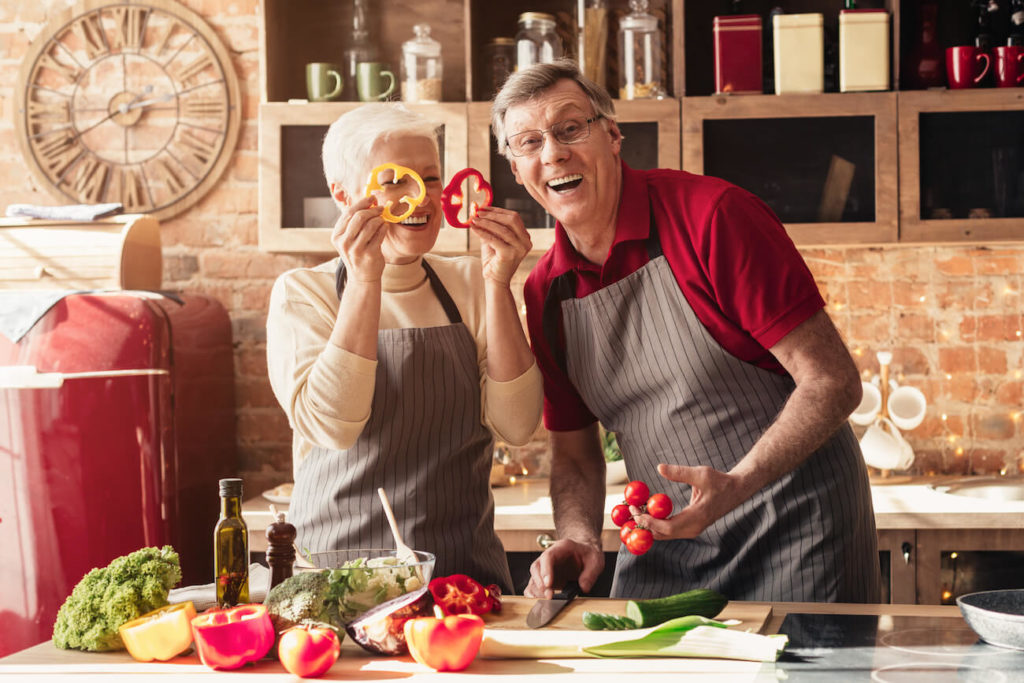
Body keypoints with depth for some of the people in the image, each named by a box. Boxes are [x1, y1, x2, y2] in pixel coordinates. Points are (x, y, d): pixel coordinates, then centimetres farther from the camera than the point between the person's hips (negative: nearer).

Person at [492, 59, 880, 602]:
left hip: (794, 530, -5)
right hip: (664, 542, 5)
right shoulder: (545, 292, 2)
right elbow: (574, 453, 11)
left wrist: (734, 486, -31)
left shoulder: (710, 216, -17)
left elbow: (832, 382, -19)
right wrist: (579, 537, -10)